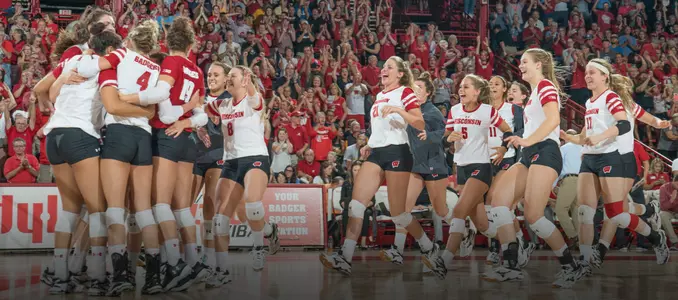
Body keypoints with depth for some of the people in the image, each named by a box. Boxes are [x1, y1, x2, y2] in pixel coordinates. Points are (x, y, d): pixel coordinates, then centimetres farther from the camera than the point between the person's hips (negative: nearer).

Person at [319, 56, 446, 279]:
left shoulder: (405, 92, -1)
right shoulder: (379, 95, 21)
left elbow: (421, 125, -12)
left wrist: (398, 110, -23)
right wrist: (369, 145, 17)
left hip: (397, 153, -7)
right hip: (377, 153, 7)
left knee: (398, 212, -4)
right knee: (356, 204, -10)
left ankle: (430, 249, 18)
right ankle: (345, 258, -14)